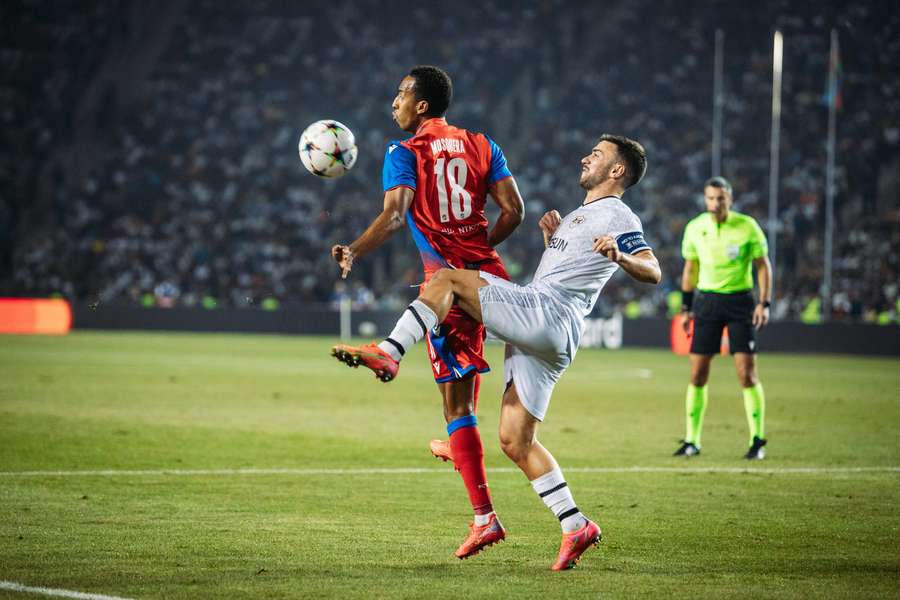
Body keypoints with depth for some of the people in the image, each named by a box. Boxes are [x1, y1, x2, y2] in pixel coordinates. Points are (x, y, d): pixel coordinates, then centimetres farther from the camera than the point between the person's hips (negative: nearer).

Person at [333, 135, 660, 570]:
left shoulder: (616, 217, 0)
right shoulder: (581, 214, 30)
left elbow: (652, 273, -13)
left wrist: (619, 256, -33)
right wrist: (551, 237, 23)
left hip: (544, 312, -10)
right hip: (536, 337, 10)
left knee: (446, 279, -13)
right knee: (515, 443, 5)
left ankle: (389, 354, -23)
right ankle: (575, 527, 3)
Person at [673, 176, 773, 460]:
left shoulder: (747, 226, -7)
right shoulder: (695, 228, 2)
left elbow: (763, 265, 0)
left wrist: (764, 303, -9)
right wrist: (686, 307, 11)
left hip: (740, 301, -3)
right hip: (706, 300, 3)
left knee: (747, 373, -8)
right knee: (697, 373, 0)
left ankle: (757, 440, 1)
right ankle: (692, 441, 9)